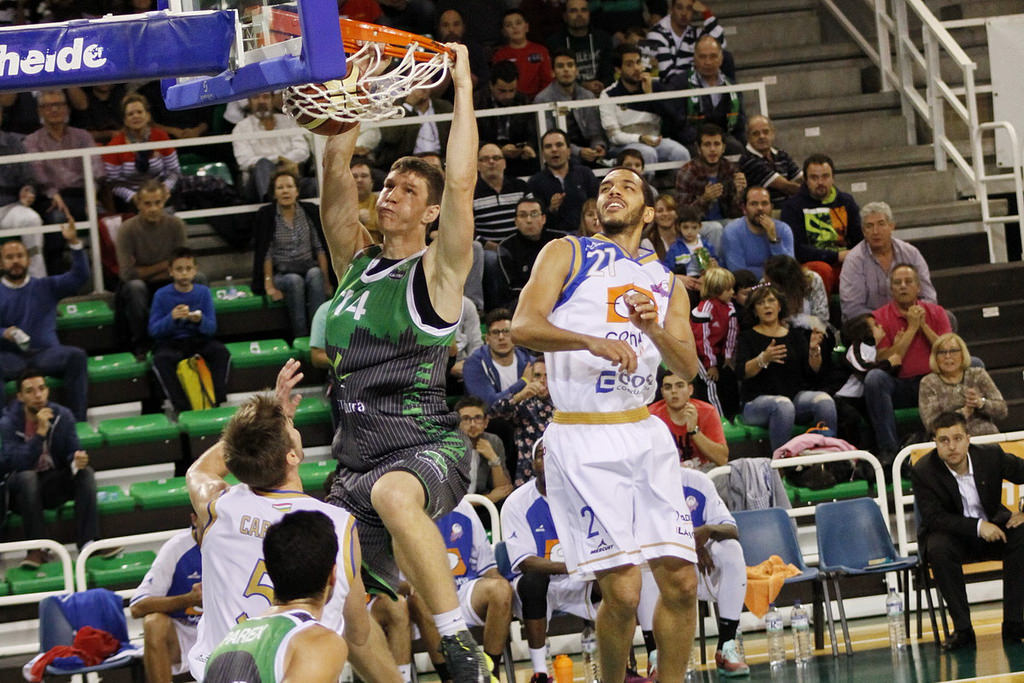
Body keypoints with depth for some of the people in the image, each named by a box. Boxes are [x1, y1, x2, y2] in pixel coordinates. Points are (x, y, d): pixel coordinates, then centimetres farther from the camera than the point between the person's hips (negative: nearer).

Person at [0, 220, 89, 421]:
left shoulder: (45, 287, 17)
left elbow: (80, 276, 7)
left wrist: (74, 242, -5)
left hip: (46, 353, 2)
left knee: (76, 355, -29)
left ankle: (77, 420, -28)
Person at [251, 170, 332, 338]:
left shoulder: (310, 212, 5)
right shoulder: (266, 215, 0)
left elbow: (320, 248, 2)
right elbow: (266, 253, -4)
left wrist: (326, 280, -7)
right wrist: (269, 285, -12)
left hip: (309, 269, 2)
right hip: (281, 273, -2)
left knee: (315, 274, -32)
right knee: (295, 281, -34)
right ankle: (300, 338, -34)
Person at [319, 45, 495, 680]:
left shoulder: (437, 270, -1)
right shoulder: (356, 260, 14)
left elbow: (461, 181, -13)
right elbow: (336, 171, 8)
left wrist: (463, 87, -9)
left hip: (428, 447, -7)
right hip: (358, 460, 7)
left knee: (393, 493, -41)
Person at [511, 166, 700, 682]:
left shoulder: (665, 280, 17)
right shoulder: (567, 253, 4)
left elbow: (688, 368, 6)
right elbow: (522, 327, -11)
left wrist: (655, 328, -14)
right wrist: (593, 341, -27)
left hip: (645, 434, 5)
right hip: (583, 440, -5)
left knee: (681, 580, 0)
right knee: (622, 591, -11)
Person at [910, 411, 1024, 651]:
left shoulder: (991, 455, -9)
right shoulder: (923, 471, -15)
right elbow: (934, 517, -20)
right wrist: (977, 526, -31)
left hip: (992, 526, 2)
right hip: (951, 533, -2)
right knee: (938, 549, -36)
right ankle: (962, 629, -29)